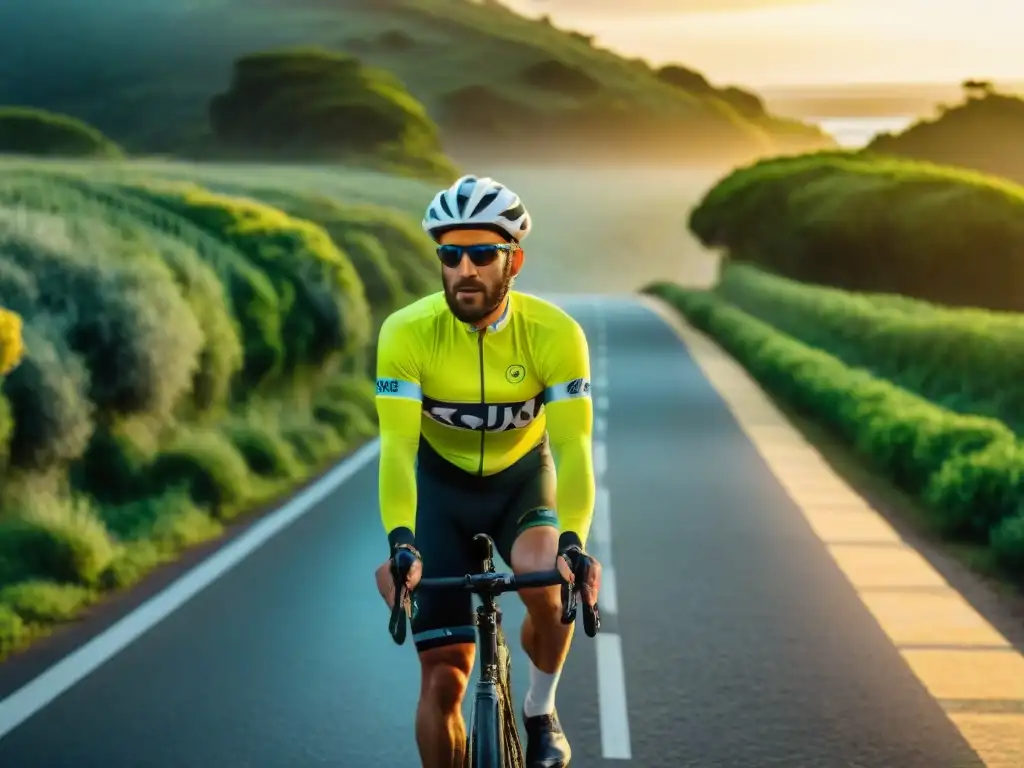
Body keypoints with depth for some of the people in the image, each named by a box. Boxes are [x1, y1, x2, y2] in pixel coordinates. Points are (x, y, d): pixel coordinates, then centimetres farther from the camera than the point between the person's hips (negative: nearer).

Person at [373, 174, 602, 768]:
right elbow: (397, 447, -33)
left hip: (524, 478, 0)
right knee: (443, 679, -5)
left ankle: (542, 709, -2)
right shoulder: (407, 332, -27)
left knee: (546, 579, -32)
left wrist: (575, 544, -48)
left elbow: (572, 448, -33)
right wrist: (400, 544, -49)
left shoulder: (555, 333, -26)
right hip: (442, 484, 0)